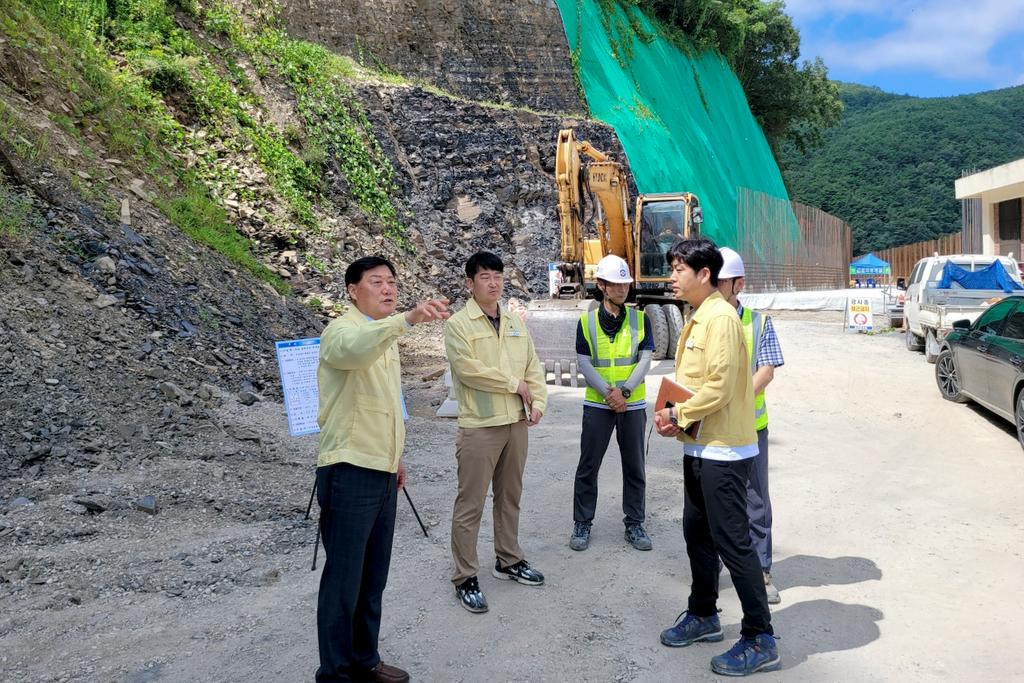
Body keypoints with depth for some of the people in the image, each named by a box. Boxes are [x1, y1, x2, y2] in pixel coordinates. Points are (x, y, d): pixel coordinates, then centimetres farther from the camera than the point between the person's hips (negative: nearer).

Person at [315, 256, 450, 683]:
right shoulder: (342, 331, -12)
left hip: (381, 472, 9)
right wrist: (408, 318, -54)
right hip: (349, 473, -8)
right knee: (343, 580, 1)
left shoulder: (385, 337, 16)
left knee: (372, 579, 16)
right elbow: (355, 349, -39)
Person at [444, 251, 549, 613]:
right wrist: (515, 385, -12)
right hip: (479, 426, -6)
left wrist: (538, 401, -4)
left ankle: (509, 560, 33)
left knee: (510, 497, 18)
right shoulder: (458, 324, -8)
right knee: (470, 505, -1)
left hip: (515, 422, 6)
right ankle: (466, 578, 9)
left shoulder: (516, 322, 12)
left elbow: (533, 366, 12)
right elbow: (468, 369, -19)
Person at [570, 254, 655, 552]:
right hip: (597, 404, -1)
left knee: (634, 467, 8)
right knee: (588, 466, 5)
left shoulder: (640, 319, 2)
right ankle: (582, 524, 18)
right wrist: (608, 393, -15)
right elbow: (584, 363, -4)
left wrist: (623, 390, -15)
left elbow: (645, 360, -3)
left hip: (633, 404, 1)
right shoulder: (587, 321, 0)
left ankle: (634, 524, 22)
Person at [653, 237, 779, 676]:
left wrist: (678, 414, -13)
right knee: (697, 532, 19)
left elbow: (720, 386, -24)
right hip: (699, 446, 10)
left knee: (732, 542, -2)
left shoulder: (720, 316, -18)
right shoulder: (698, 319, 13)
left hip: (723, 450, -10)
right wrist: (675, 417, 2)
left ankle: (760, 640, 11)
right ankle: (703, 615, 36)